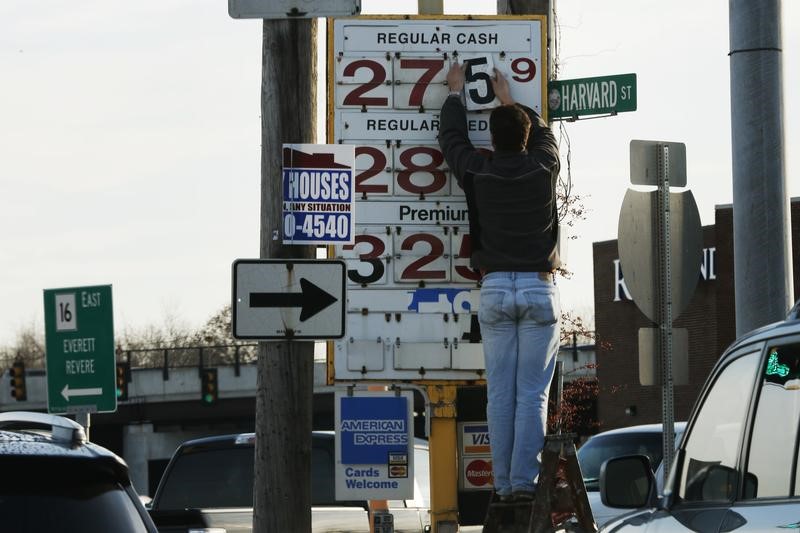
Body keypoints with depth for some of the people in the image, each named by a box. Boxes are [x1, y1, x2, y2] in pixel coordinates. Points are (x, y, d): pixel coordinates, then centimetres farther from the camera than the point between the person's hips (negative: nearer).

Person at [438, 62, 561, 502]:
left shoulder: (478, 173, 0)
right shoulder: (543, 169, 0)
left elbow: (452, 138, 21)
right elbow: (542, 133, 24)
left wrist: (455, 93, 36)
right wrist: (509, 101, 38)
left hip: (495, 289, 1)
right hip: (539, 288, -1)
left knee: (500, 393, 2)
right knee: (532, 393, -3)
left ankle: (504, 483, 0)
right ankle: (524, 480, -9)